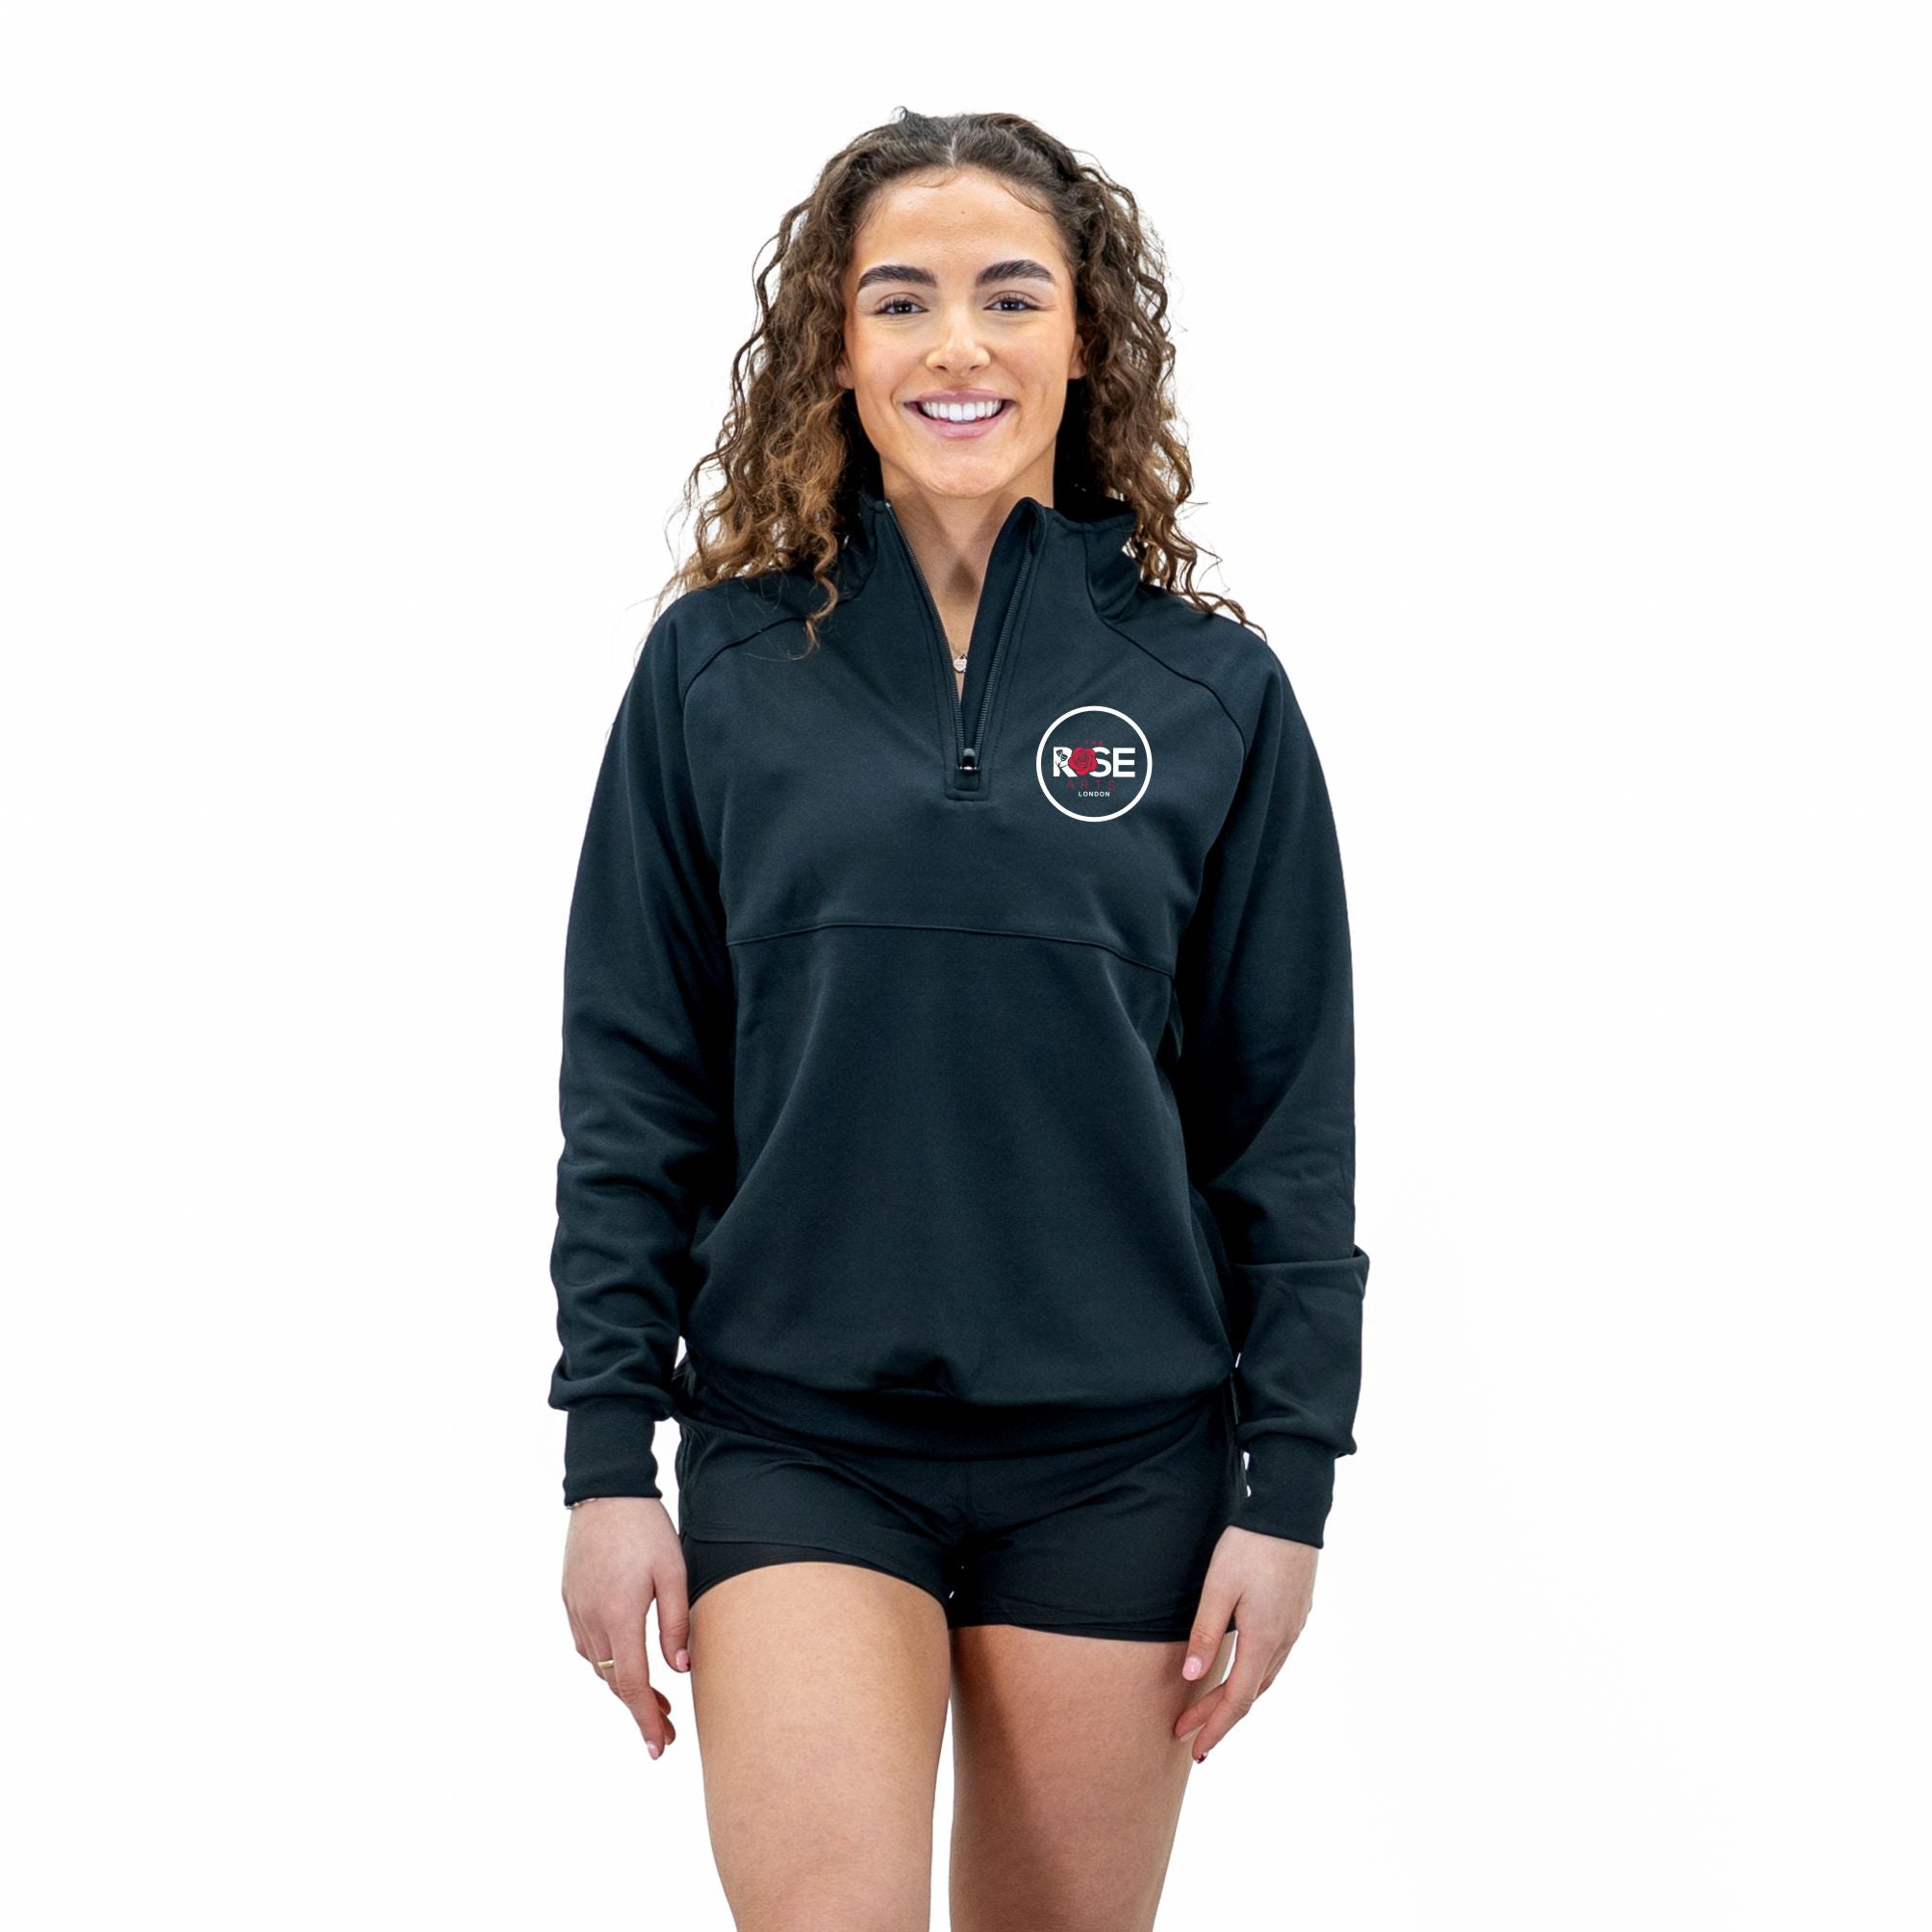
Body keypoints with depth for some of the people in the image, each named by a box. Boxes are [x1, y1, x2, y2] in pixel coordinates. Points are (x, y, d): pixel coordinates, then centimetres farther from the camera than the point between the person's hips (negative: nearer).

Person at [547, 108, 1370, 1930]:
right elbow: (630, 1087, 3)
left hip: (1117, 1455, 1)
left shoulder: (1210, 687, 2)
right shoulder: (717, 667, 2)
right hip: (794, 1442, 0)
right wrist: (606, 1454, -1)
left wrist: (1288, 1482, -1)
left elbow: (1292, 1113, 3)